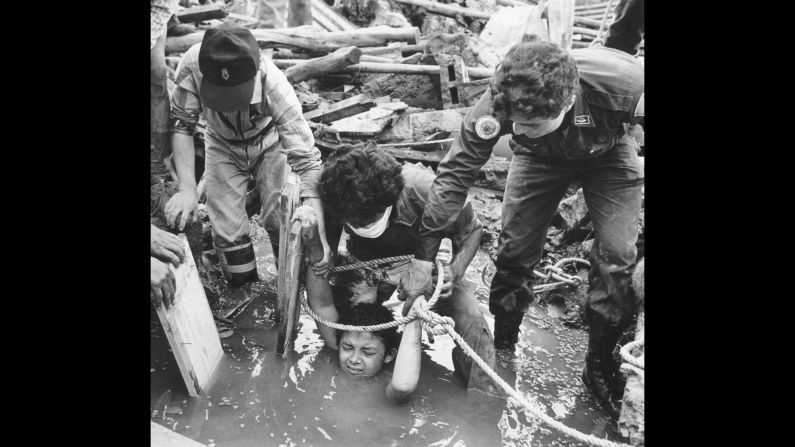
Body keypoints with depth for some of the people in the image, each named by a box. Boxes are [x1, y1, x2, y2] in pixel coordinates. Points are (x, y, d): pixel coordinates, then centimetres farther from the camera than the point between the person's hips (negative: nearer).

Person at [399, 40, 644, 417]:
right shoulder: (496, 104, -37)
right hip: (540, 158, 1)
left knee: (617, 256, -11)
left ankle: (600, 368, 10)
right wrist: (423, 259, -29)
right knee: (515, 250, -7)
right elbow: (454, 174, -30)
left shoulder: (623, 82, -42)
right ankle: (501, 351, 16)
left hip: (607, 152, 0)